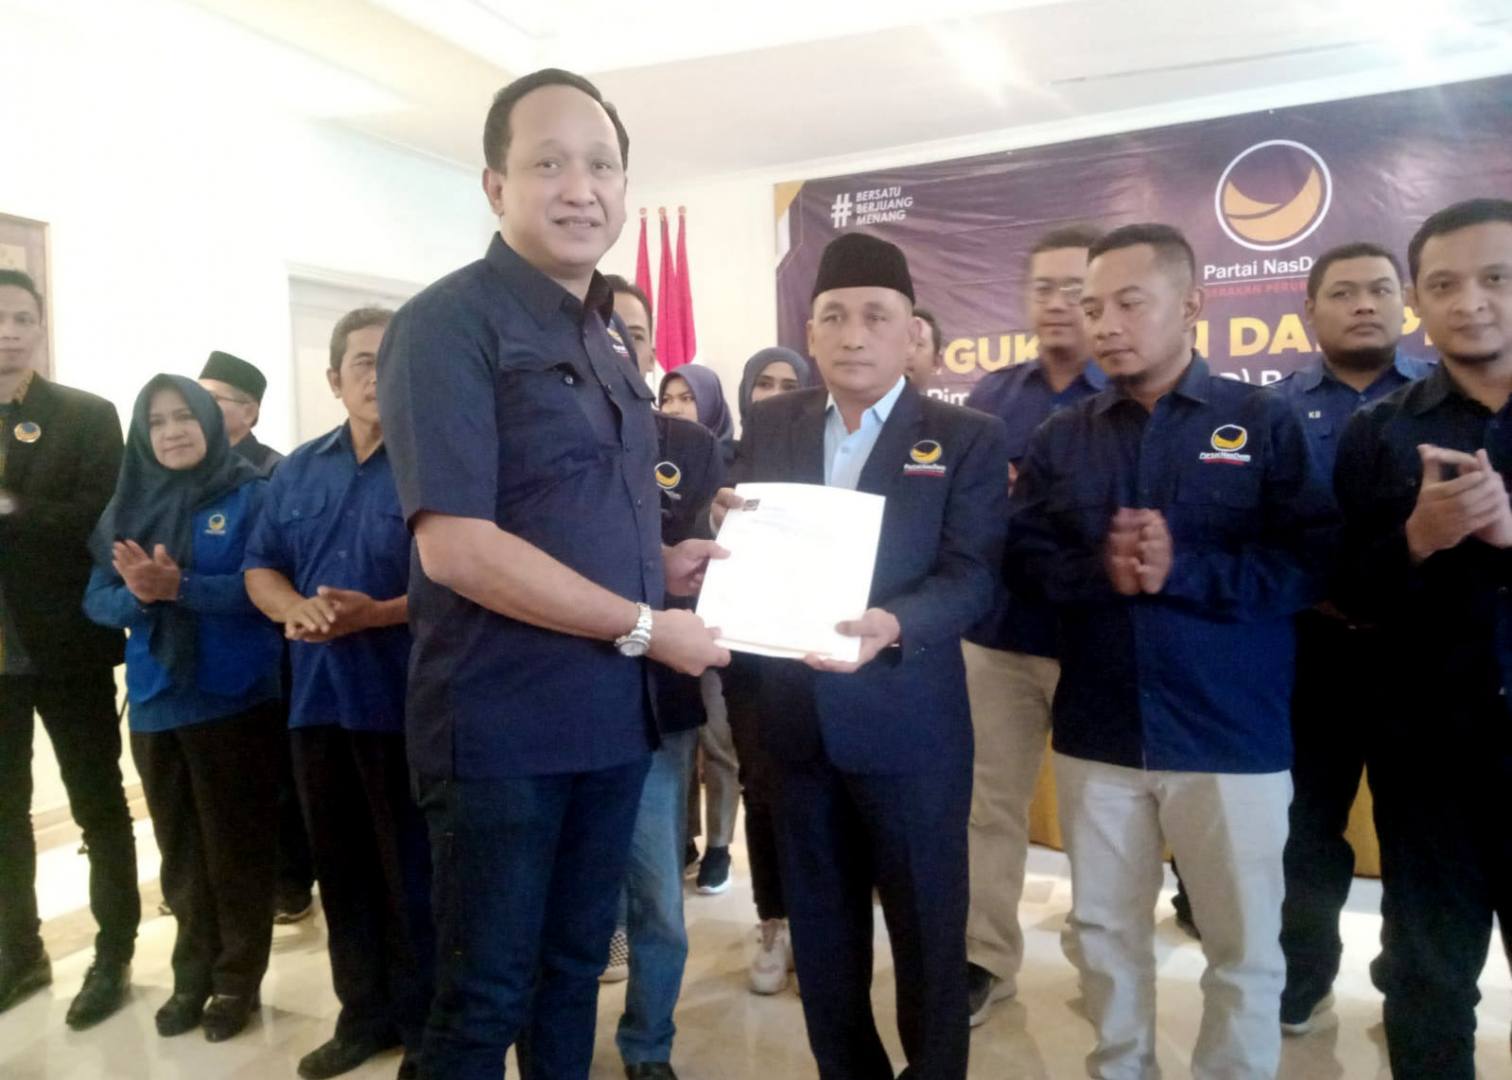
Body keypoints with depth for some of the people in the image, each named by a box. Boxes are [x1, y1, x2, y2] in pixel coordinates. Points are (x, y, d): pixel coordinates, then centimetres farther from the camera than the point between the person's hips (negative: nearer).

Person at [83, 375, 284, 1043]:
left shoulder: (249, 494, -6)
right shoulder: (129, 505, 9)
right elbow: (97, 599, 3)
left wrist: (180, 586, -26)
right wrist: (137, 596, -18)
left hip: (235, 700, -4)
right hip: (156, 703, 5)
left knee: (236, 849, 6)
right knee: (180, 853, 15)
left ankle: (237, 981, 21)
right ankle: (192, 976, 31)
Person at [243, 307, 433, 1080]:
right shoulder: (299, 470, 12)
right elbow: (260, 567, 13)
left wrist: (378, 614, -24)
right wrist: (292, 608, -9)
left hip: (407, 700, -6)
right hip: (318, 698, 6)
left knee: (412, 871, 5)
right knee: (341, 868, 16)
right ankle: (364, 1012, 34)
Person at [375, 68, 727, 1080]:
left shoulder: (608, 340, 13)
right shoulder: (449, 323, -13)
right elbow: (456, 545, -22)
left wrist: (663, 563, 3)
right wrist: (643, 626, -17)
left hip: (612, 716, 8)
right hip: (503, 724, -7)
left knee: (575, 966, 21)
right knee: (485, 994, 8)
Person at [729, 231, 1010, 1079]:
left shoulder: (968, 437, -3)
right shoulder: (772, 425, 8)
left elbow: (973, 576, -13)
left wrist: (892, 626, -31)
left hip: (908, 720, -3)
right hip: (795, 716, 4)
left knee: (927, 927, 11)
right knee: (819, 929, 17)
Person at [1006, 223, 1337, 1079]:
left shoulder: (1265, 422, -3)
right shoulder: (1061, 438, 6)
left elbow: (1313, 562, -10)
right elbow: (1024, 559, 0)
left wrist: (1182, 568, -22)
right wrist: (1100, 569, -19)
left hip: (1232, 736, -3)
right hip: (1098, 732, 3)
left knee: (1245, 946, 11)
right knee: (1104, 931, 17)